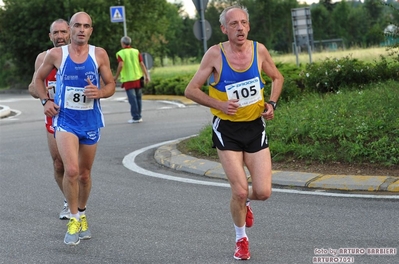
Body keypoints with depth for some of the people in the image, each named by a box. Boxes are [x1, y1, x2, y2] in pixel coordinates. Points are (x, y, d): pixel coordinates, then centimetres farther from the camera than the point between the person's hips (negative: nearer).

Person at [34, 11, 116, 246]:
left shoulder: (100, 55, -3)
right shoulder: (56, 54, -4)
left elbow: (111, 85, 4)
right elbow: (39, 78, 12)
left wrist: (99, 92, -18)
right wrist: (45, 100, -4)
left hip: (91, 122, 2)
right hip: (65, 121, -2)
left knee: (85, 174, 14)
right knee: (71, 170, -19)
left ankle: (82, 214, 37)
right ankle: (74, 220, -3)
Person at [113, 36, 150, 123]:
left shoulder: (121, 53, -5)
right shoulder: (136, 51, 7)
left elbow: (121, 65, -17)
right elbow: (142, 64, 1)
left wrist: (116, 77, -8)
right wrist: (147, 76, 2)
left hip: (128, 80, -4)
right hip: (138, 78, 4)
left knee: (132, 99, -3)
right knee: (138, 98, 13)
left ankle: (136, 117, -5)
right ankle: (139, 116, 17)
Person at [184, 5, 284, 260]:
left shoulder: (259, 50, -5)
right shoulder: (215, 54, -13)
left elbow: (277, 78, 13)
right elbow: (191, 90, -8)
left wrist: (272, 103, -3)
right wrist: (219, 104, -21)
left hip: (255, 127, 3)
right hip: (227, 130, -2)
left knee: (263, 192, -4)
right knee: (240, 191, -8)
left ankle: (245, 203, 34)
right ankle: (241, 239, 19)